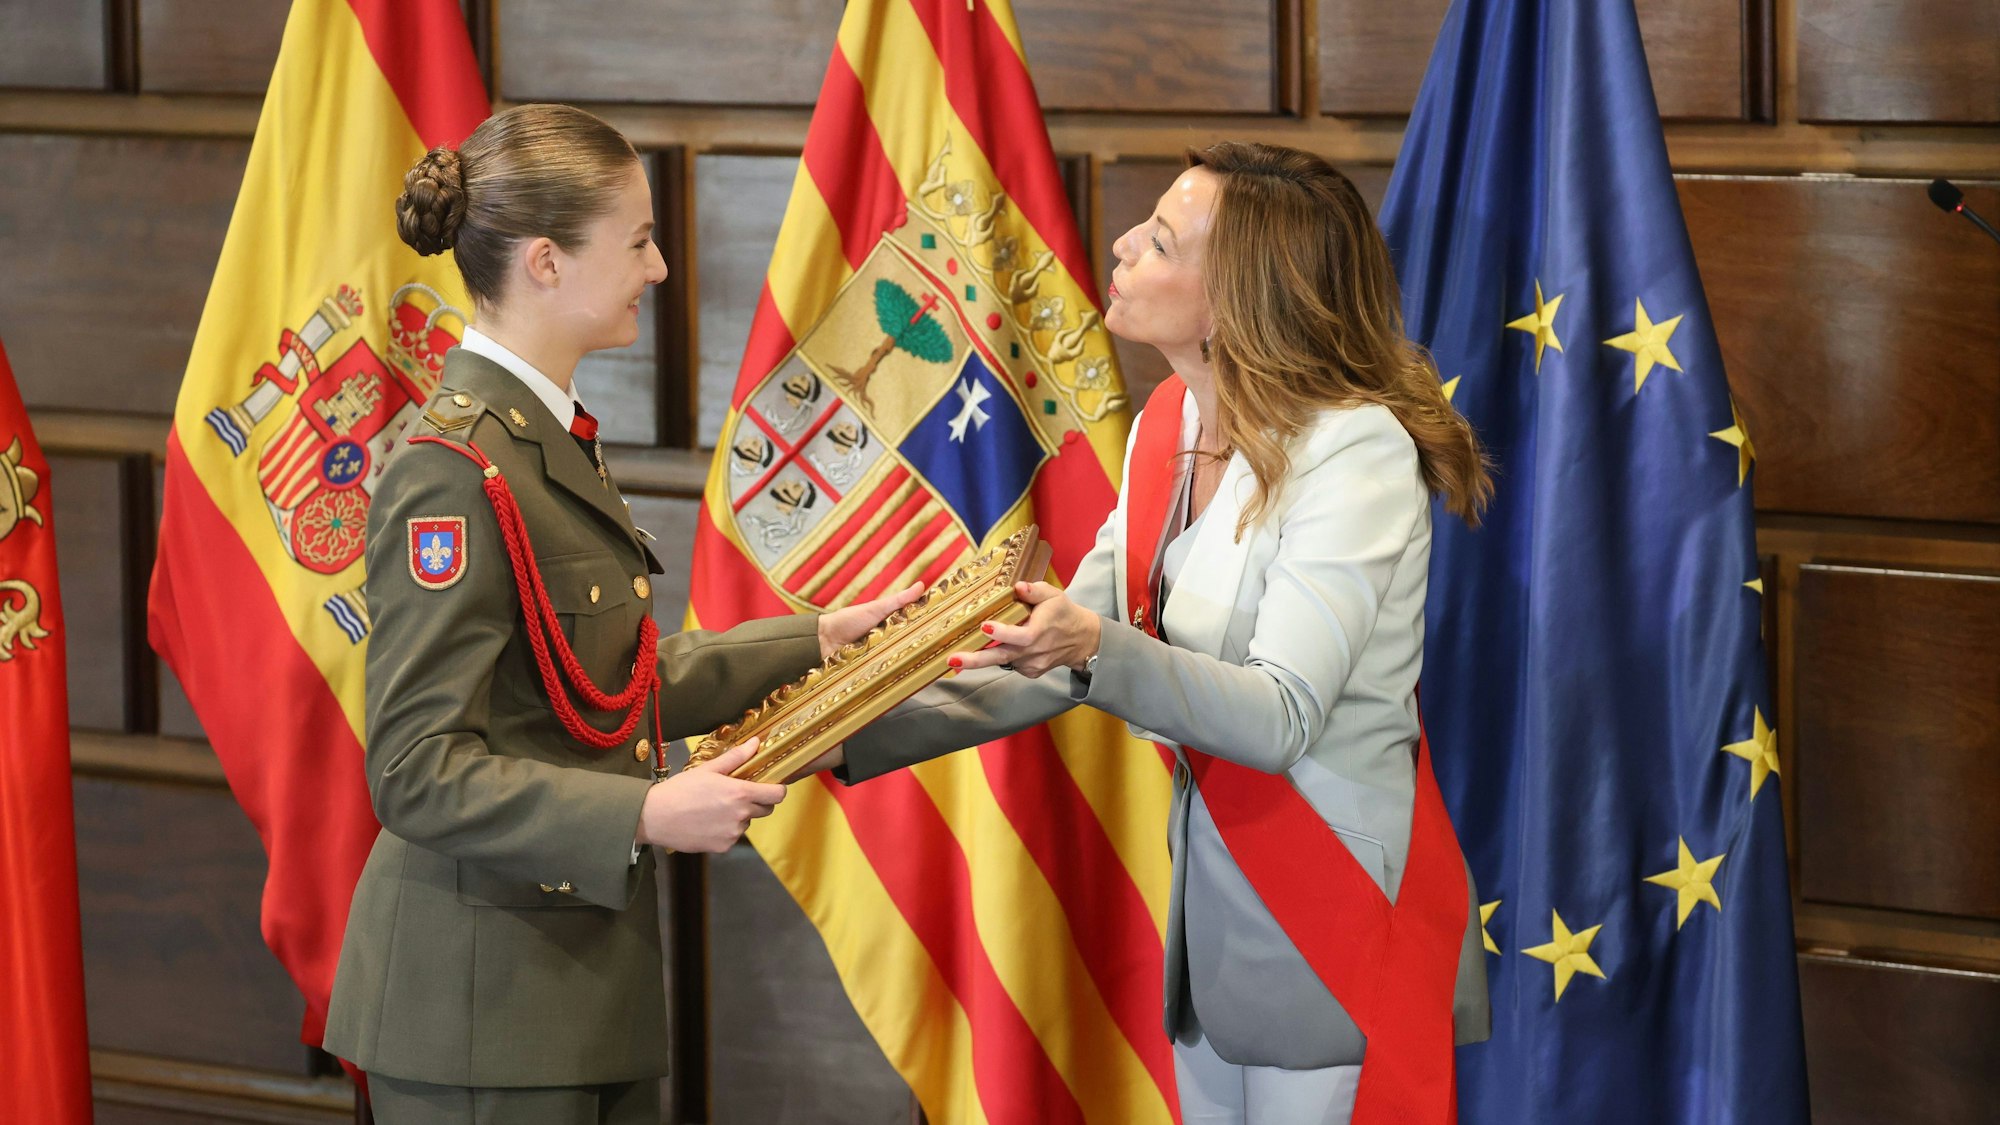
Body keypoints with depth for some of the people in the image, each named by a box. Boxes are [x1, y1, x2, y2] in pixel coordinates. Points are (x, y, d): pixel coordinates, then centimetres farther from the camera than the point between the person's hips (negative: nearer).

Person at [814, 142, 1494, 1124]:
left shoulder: (1357, 450, -18)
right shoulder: (1168, 429, 5)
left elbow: (1279, 718, -24)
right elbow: (1056, 665, 9)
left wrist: (1100, 652, -39)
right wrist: (851, 735, -1)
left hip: (1337, 926, -8)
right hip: (1211, 892, 8)